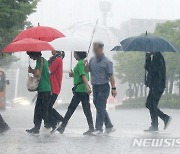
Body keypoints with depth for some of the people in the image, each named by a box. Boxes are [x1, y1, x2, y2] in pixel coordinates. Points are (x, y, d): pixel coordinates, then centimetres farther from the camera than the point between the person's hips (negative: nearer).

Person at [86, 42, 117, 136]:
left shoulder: (107, 62, -7)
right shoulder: (92, 60, 12)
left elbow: (111, 76, -9)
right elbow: (87, 70, 9)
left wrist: (113, 88, -14)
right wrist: (86, 65, -12)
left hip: (103, 87, -7)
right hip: (95, 87, 7)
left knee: (100, 108, -8)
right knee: (100, 108, 11)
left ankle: (99, 129, -5)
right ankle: (109, 126, 21)